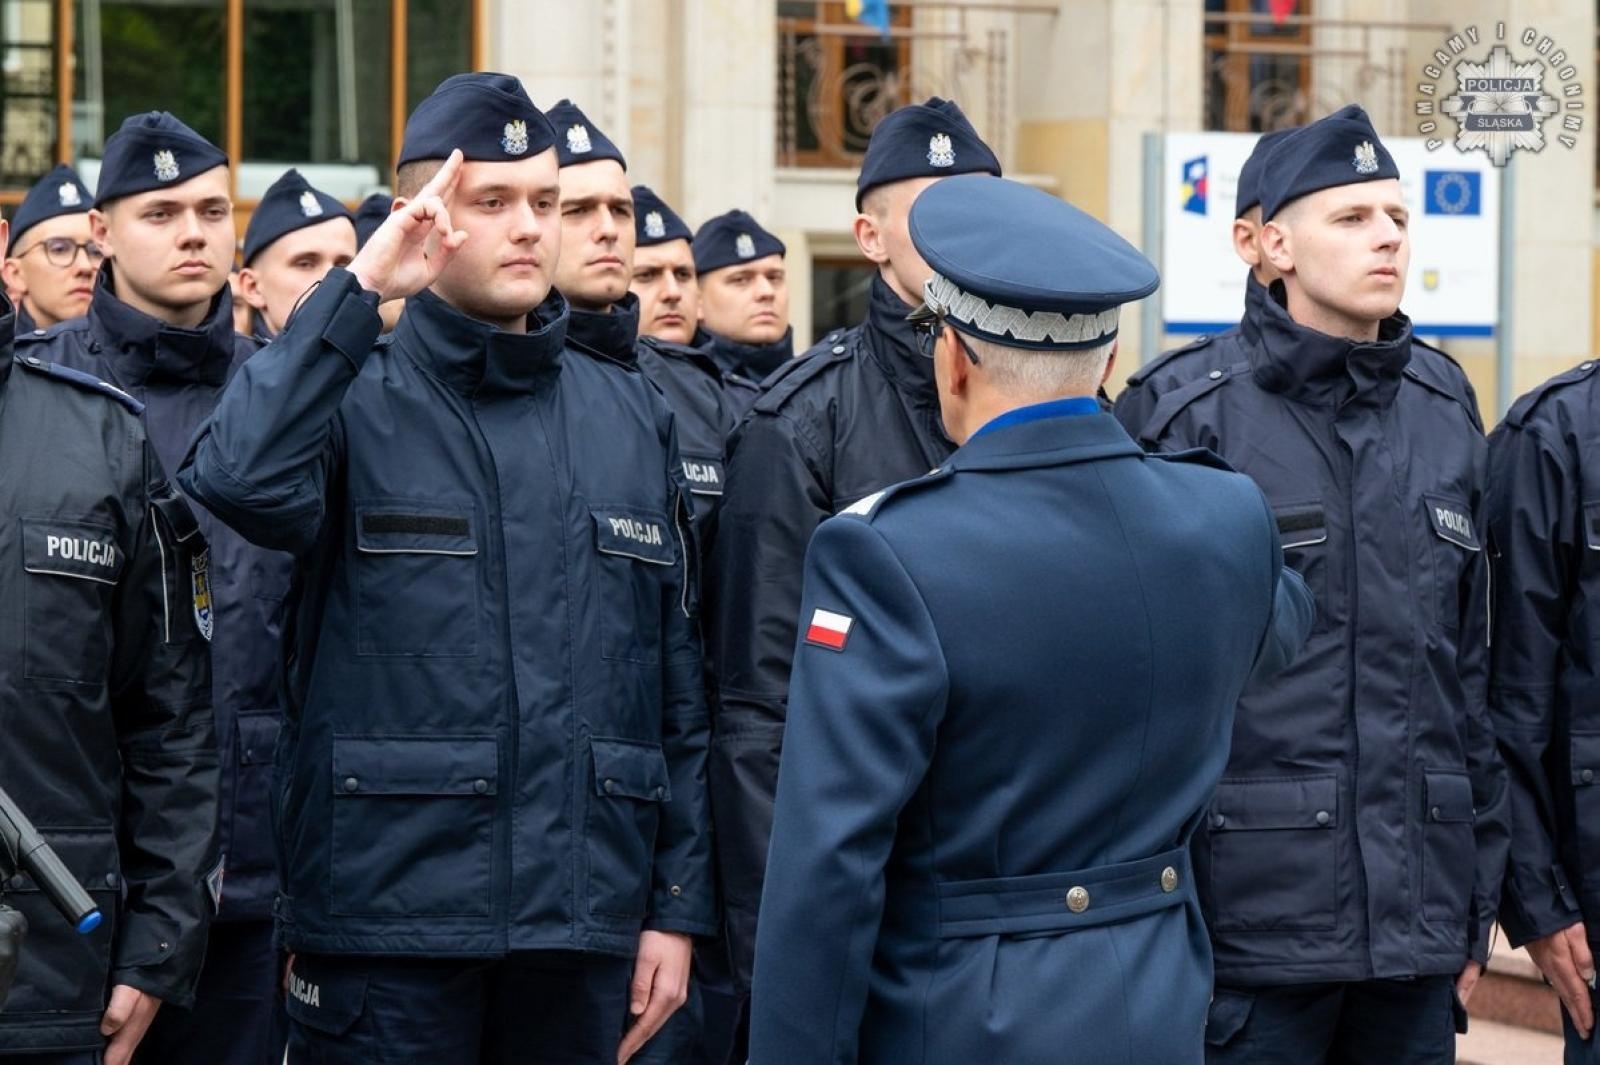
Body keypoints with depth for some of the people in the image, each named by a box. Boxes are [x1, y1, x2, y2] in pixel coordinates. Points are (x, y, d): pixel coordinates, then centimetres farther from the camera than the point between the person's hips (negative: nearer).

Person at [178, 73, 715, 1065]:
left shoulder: (632, 415, 12)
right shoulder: (353, 399, 0)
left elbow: (679, 682, 12)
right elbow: (238, 479, -25)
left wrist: (681, 902, 8)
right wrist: (360, 289, -18)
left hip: (587, 923, 4)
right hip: (387, 918, -4)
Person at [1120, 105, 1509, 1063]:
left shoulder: (1448, 417, 9)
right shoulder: (1200, 426, -5)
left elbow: (1477, 664, 12)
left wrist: (1480, 908, 11)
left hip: (1420, 910, 4)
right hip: (1255, 914, -4)